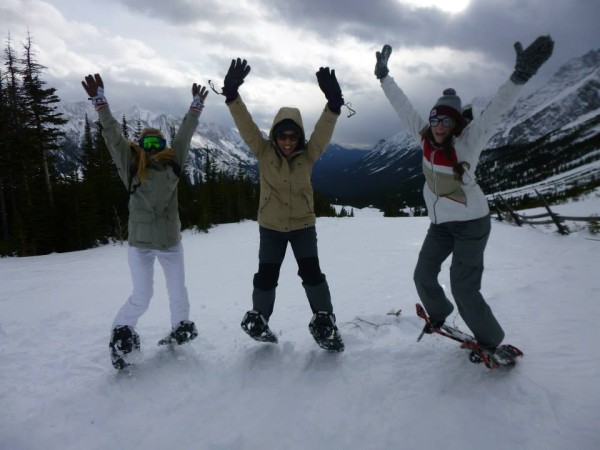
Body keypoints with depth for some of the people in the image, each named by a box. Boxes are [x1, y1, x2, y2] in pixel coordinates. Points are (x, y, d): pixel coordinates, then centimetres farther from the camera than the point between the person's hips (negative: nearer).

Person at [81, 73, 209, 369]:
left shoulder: (172, 164, 4)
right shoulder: (131, 167, -2)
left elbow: (184, 135, 8)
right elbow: (113, 136, -9)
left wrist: (196, 106, 11)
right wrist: (99, 101, -16)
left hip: (171, 240, 3)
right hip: (140, 242, -3)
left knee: (178, 293, 12)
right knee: (141, 297, -2)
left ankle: (181, 329, 34)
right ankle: (121, 333, 23)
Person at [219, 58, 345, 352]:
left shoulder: (308, 154, -9)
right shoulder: (263, 151, -9)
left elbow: (324, 130, -25)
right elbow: (245, 124, -20)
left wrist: (333, 103, -41)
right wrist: (231, 94, -34)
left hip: (303, 225, 0)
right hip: (271, 226, 0)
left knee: (311, 273, -8)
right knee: (266, 276, 5)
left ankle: (324, 321, 10)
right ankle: (259, 318, 29)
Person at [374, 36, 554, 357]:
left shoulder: (468, 142, -21)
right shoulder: (425, 137, -7)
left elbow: (494, 112, -36)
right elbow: (403, 107, 1)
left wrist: (519, 76, -51)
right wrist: (383, 76, 5)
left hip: (471, 223, -6)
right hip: (440, 223, 6)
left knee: (463, 288, -5)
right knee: (423, 276, 15)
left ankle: (490, 341, 20)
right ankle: (439, 313, 45)